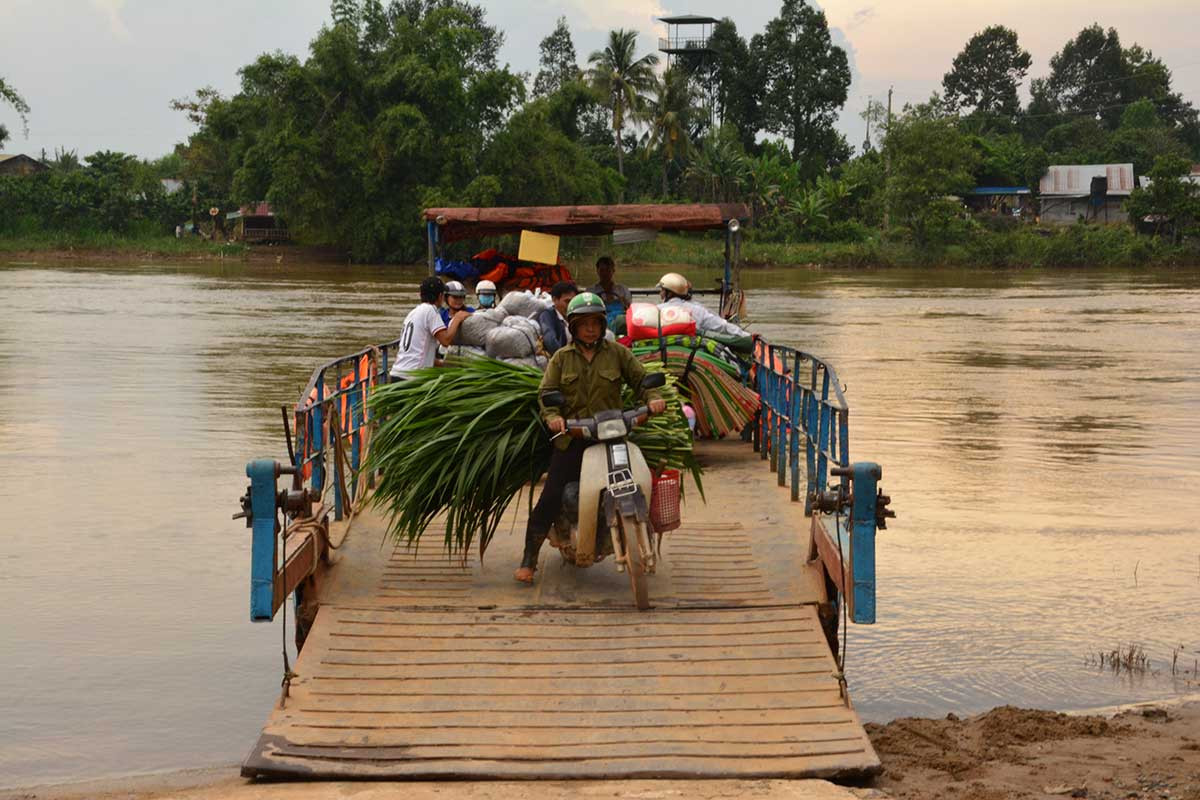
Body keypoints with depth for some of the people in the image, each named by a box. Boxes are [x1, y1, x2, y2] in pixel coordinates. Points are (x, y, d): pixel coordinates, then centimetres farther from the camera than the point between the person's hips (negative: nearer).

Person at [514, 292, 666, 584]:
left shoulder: (617, 352, 9)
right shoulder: (562, 357, 10)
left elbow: (641, 379, 8)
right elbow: (546, 392, 3)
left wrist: (653, 397, -14)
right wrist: (552, 416, -17)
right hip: (571, 438, 0)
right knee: (551, 498, -7)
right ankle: (529, 559, -1)